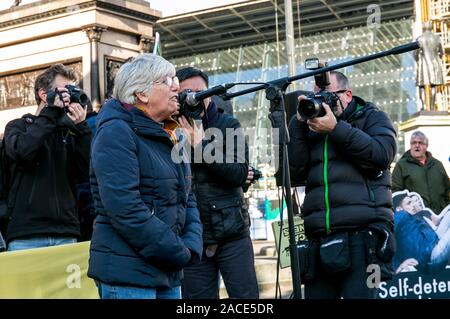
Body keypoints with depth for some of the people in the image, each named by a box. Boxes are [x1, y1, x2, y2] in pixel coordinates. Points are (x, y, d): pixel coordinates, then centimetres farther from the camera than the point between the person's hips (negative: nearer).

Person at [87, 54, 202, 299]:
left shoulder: (168, 138, 15)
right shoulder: (116, 132, -12)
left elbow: (187, 199, 16)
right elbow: (124, 207, -22)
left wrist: (191, 247, -2)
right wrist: (179, 253, -16)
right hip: (127, 272, -8)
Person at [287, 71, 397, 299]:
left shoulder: (373, 117, 15)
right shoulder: (312, 129, 22)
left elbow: (382, 156, -5)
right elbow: (294, 175, 10)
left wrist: (335, 129, -6)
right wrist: (298, 124, 4)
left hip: (363, 234, -3)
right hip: (319, 237, 4)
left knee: (359, 293, -14)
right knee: (315, 294, -4)